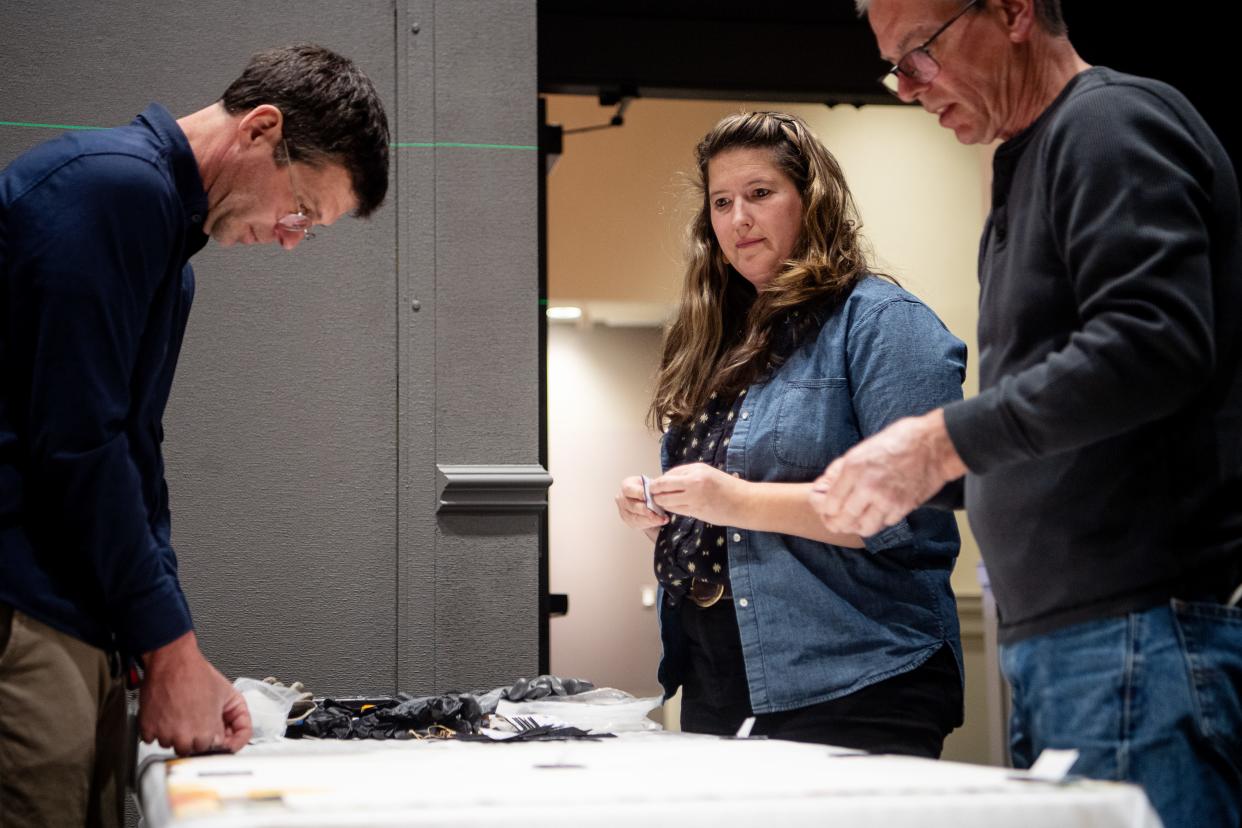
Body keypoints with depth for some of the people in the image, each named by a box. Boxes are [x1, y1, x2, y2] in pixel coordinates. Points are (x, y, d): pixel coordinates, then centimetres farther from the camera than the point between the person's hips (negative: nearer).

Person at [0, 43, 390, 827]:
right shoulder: (113, 184, -11)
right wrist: (172, 649, -11)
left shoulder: (167, 232, 20)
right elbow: (77, 443, -17)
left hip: (79, 615, 10)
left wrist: (179, 658, 13)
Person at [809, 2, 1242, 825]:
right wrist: (918, 477, 15)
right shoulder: (1031, 166, 22)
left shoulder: (1112, 122, -7)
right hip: (1053, 634, 9)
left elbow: (1152, 344, -21)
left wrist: (944, 442, -19)